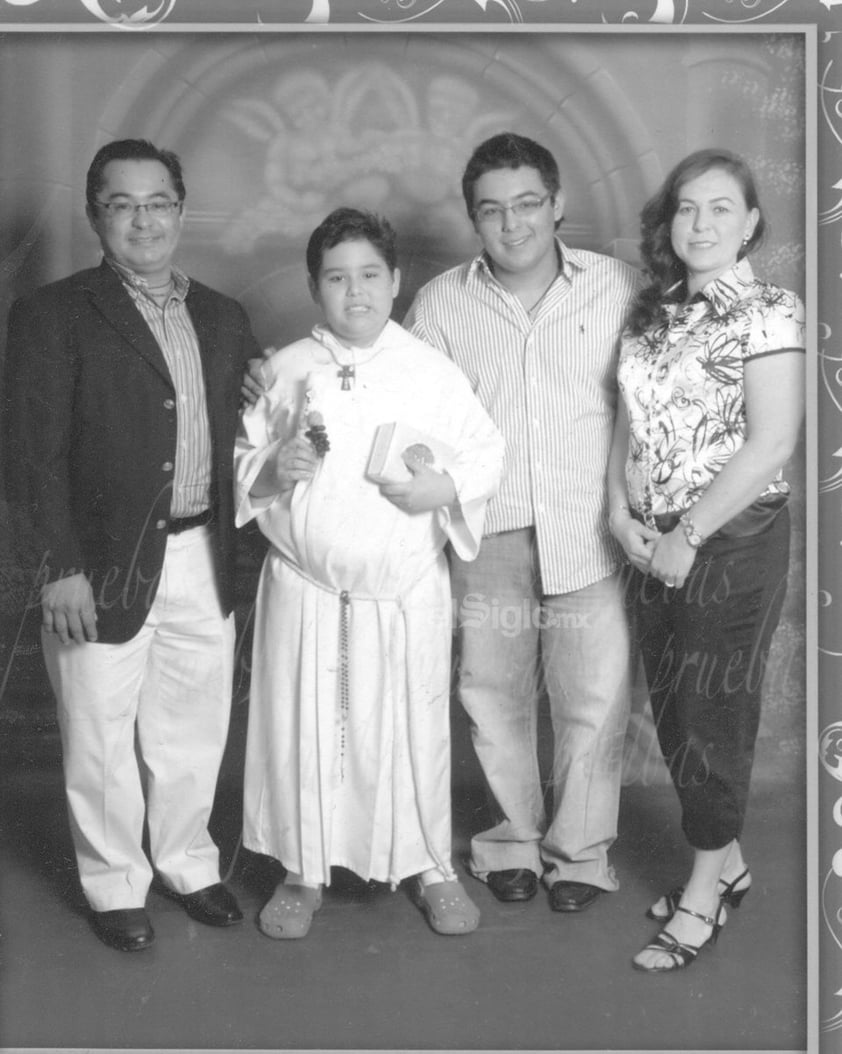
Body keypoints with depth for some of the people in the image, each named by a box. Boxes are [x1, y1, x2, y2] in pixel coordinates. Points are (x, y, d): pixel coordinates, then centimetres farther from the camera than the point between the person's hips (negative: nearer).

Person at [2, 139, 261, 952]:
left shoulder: (221, 318, 9)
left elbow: (243, 430, 13)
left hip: (204, 560, 5)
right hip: (105, 567, -4)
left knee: (194, 732, 17)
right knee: (101, 741, 10)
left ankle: (187, 864, 39)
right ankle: (114, 887, 31)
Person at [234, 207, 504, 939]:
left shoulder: (432, 371, 0)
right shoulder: (286, 370, 3)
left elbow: (487, 452, 3)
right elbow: (240, 460, 9)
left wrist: (444, 489, -15)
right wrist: (272, 469, -13)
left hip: (406, 586, -1)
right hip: (304, 584, 1)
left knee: (413, 727, 7)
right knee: (303, 727, 7)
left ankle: (430, 866, 27)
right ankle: (305, 871, 25)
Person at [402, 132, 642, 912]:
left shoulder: (617, 287, -1)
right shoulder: (440, 304, 1)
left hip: (589, 535, -1)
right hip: (488, 534, 1)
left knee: (593, 699, 5)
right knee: (494, 697, 11)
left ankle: (580, 849, 25)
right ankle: (513, 839, 32)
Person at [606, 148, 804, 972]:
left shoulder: (768, 314, -10)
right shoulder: (652, 312, 10)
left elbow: (771, 445, -17)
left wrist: (687, 536, -16)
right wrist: (621, 511, -3)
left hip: (731, 540, -6)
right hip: (654, 544, 7)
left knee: (712, 713, 1)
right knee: (673, 710, 12)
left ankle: (703, 891, 16)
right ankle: (727, 863, 30)